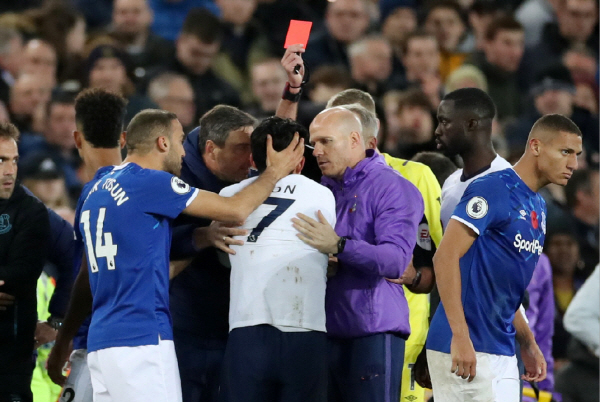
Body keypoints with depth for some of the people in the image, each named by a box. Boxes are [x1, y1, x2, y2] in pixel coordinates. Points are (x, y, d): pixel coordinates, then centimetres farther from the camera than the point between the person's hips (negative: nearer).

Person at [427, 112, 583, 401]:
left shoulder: (538, 208, 16)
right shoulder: (493, 190, -11)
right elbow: (445, 257, -18)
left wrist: (528, 344, 20)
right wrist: (460, 337, -23)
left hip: (502, 353, 9)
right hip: (467, 350, -9)